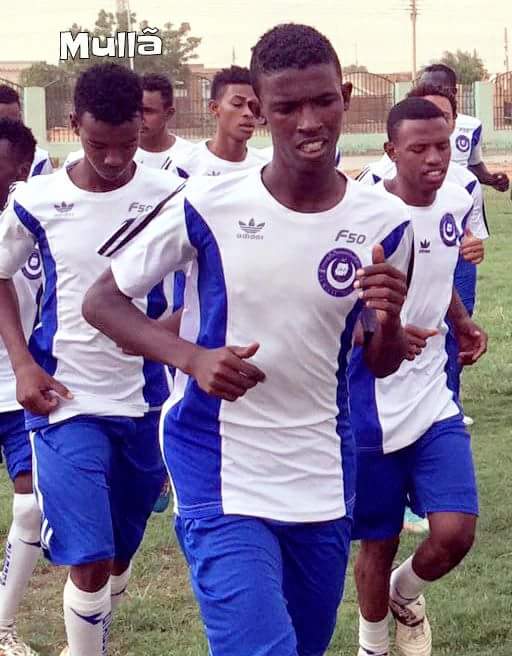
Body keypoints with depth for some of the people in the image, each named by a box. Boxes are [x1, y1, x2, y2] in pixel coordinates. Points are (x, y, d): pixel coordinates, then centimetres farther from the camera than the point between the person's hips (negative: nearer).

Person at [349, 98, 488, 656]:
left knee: (455, 533, -7)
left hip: (434, 401, 4)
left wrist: (463, 324, 11)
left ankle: (406, 592, 27)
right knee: (378, 543, 9)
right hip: (372, 408, -4)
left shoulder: (457, 203, 1)